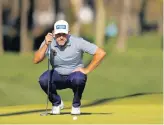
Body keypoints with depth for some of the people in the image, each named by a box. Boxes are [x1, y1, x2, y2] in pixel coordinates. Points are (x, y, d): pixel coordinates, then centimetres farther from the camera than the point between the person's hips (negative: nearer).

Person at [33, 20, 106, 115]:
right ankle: (57, 103, 1)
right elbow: (36, 60, -23)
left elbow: (101, 53, -20)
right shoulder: (49, 43, -13)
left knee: (78, 79, -38)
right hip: (57, 77, 2)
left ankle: (76, 105, -6)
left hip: (75, 74, -2)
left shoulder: (77, 42, -20)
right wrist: (46, 45, -34)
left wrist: (87, 70, -18)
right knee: (43, 80, -29)